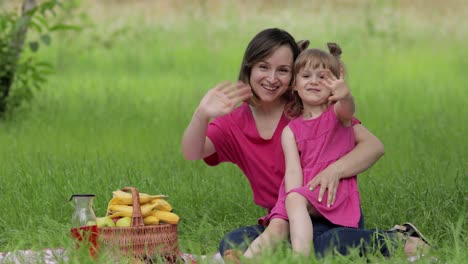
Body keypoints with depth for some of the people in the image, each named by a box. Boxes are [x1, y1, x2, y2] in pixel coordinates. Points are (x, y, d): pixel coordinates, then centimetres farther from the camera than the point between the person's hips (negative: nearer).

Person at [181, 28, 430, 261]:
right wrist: (201, 117, -36)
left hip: (334, 217, -3)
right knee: (232, 243, -27)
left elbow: (374, 146, -8)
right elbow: (192, 152, -14)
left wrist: (334, 170, -28)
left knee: (330, 245, -39)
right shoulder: (234, 123, 5)